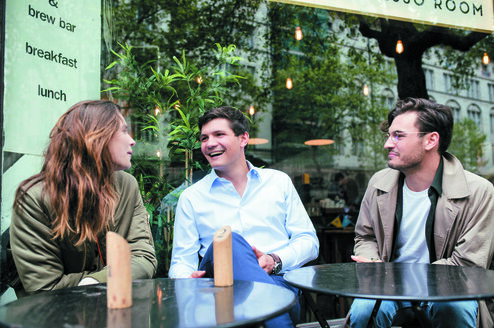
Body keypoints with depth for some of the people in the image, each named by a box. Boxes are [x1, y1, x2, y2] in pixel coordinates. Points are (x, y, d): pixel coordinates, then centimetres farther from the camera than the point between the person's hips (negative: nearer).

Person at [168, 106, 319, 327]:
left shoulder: (279, 181, 17)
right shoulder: (191, 197, 15)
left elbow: (308, 241, 13)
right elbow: (182, 261, 11)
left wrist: (276, 260, -8)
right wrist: (187, 280, -15)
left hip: (278, 280, -1)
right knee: (228, 241, -33)